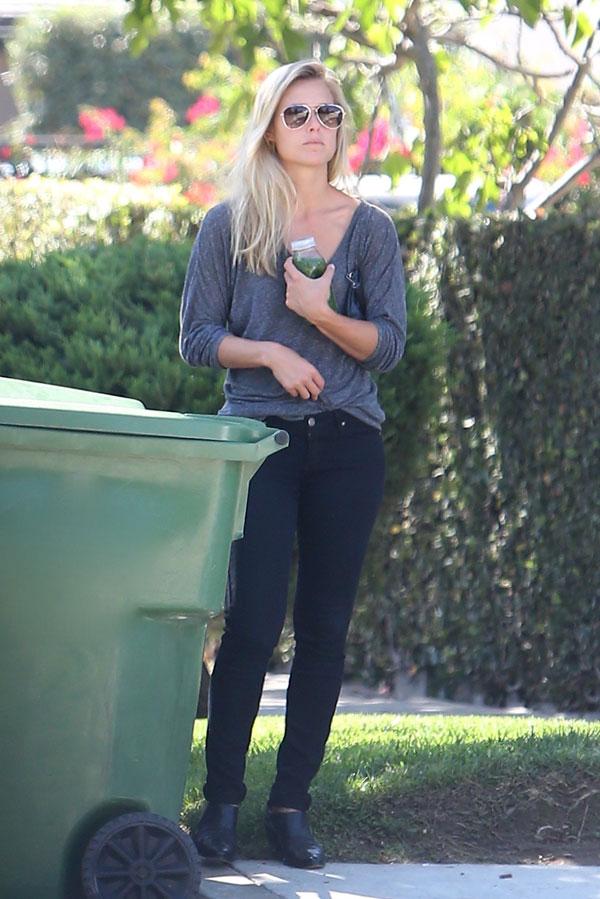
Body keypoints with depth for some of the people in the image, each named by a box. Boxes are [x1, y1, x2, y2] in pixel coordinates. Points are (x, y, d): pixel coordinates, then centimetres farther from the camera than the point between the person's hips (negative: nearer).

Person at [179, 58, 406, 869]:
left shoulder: (369, 227, 8)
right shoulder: (230, 225, 5)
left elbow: (389, 345, 3)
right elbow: (197, 336, 2)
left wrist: (323, 314, -13)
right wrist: (272, 353, -13)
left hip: (347, 445, 2)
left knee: (324, 627, 2)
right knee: (254, 622, -9)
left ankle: (292, 803, 8)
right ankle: (222, 802, -1)